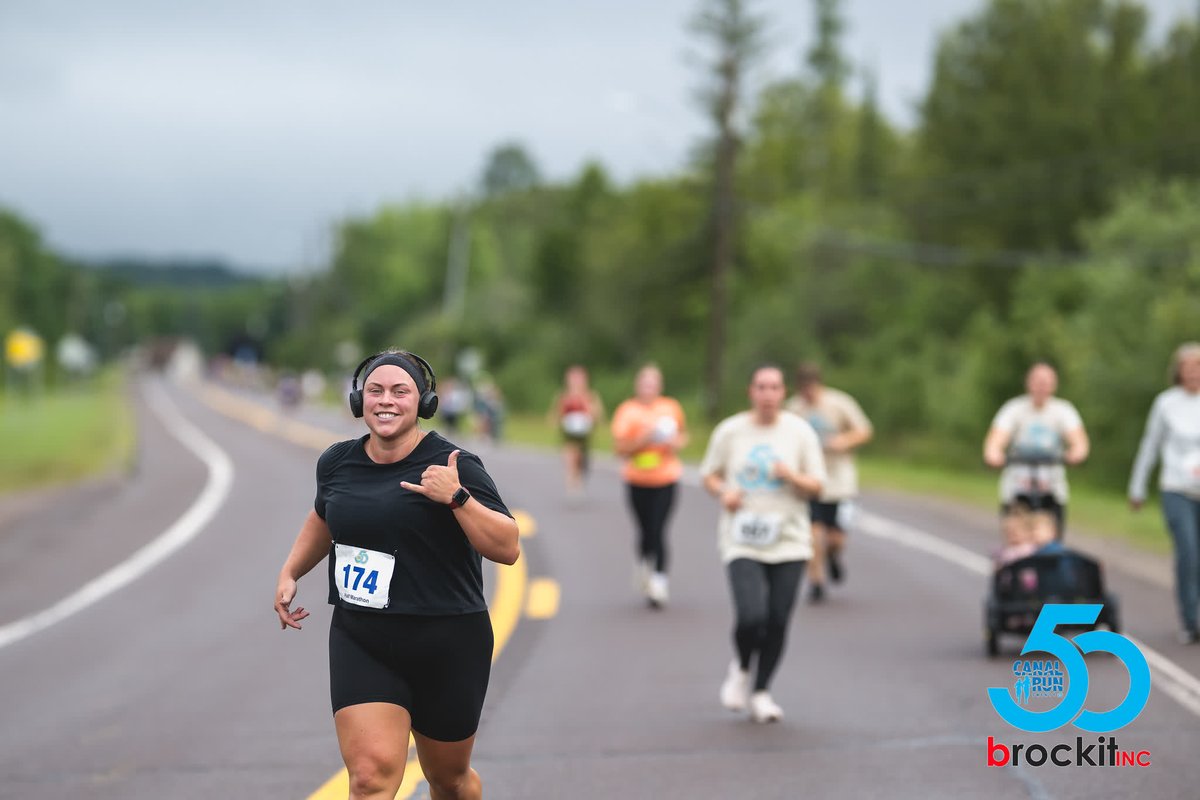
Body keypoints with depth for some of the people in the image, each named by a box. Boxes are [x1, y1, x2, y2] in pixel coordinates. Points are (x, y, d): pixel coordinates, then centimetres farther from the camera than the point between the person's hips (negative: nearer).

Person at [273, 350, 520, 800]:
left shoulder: (451, 466, -11)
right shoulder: (336, 462, 4)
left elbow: (508, 549, -16)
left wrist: (457, 497, -26)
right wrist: (290, 573, 23)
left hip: (446, 644, -2)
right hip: (359, 641, 2)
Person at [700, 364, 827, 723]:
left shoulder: (800, 432, 3)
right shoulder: (730, 431, 2)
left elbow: (816, 486, 5)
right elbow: (709, 475, 13)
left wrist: (793, 477, -16)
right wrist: (723, 492, -9)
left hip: (788, 541, 2)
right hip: (742, 542, -2)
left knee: (778, 621, 0)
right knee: (751, 616, -17)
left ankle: (761, 692, 20)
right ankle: (741, 668, 16)